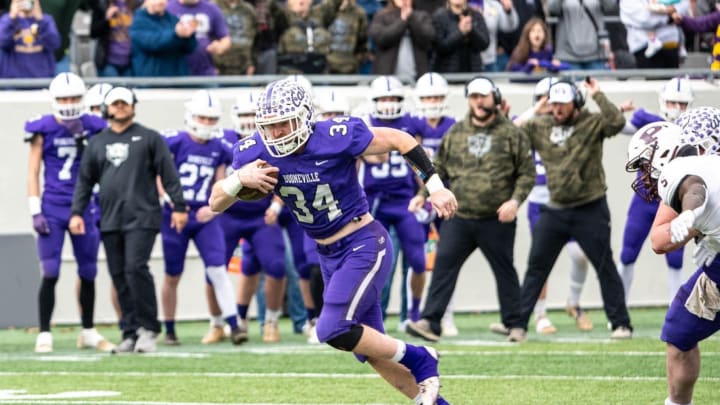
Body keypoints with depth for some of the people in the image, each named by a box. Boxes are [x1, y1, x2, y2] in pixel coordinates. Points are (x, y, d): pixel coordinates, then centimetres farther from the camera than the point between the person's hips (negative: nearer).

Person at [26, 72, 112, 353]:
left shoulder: (92, 128, 2)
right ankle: (44, 334, 0)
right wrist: (35, 211, -5)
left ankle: (89, 333, 22)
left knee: (88, 274, 9)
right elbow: (33, 172, -1)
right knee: (50, 274, -7)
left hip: (83, 207, 2)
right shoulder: (43, 129, -2)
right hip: (52, 209, -2)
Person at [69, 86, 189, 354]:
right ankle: (131, 332, 7)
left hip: (141, 218, -4)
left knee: (136, 268, -17)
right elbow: (85, 181, 18)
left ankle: (148, 328, -10)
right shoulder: (96, 143, 16)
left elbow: (168, 174, 3)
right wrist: (77, 212, 9)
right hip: (110, 220, 4)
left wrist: (178, 206, -3)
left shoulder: (148, 138, 6)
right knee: (119, 277, 2)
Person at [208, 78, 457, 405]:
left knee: (332, 330, -20)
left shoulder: (337, 137, -23)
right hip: (329, 256, 6)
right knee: (370, 350, 9)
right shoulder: (257, 153, -9)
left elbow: (399, 140, -10)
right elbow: (216, 203, -5)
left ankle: (418, 360, 0)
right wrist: (240, 178, -25)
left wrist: (435, 187, -11)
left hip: (364, 245, -6)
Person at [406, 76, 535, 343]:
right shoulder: (455, 133, 9)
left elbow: (527, 173, 1)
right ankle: (430, 322, -11)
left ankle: (514, 323, 20)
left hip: (497, 220, -2)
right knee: (443, 265, -9)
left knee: (504, 270, 8)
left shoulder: (512, 134, 0)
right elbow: (439, 169, 16)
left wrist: (515, 200, -13)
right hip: (459, 218, 2)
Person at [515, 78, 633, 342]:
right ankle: (519, 324, 7)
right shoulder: (540, 127, 7)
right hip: (555, 210, 4)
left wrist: (597, 96, -21)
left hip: (590, 210, -4)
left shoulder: (592, 123, -5)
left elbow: (617, 122, -23)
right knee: (536, 268, 3)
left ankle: (621, 324, 8)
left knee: (605, 267, 1)